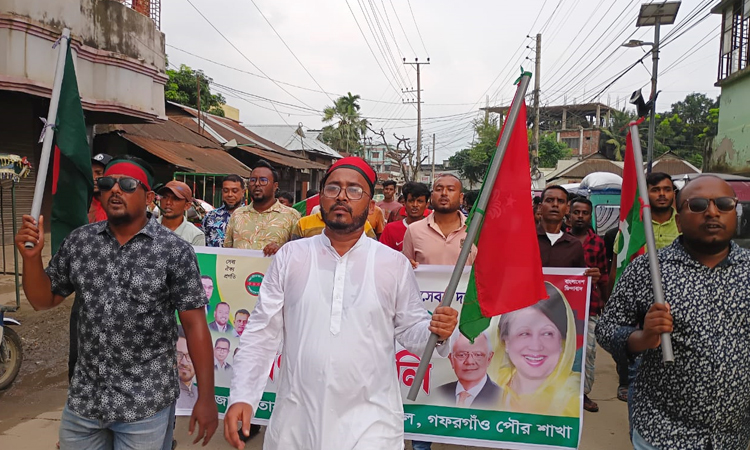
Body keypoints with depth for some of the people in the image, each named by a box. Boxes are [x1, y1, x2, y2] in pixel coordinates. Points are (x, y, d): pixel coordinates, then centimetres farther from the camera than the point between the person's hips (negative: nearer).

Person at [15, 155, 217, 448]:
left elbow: (194, 324, -10)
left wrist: (206, 396, -11)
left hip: (147, 402, -4)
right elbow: (44, 300, 11)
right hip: (84, 397, 5)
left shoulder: (175, 251, -11)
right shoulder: (79, 242, 2)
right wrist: (31, 256, -7)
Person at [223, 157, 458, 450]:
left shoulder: (395, 264, 0)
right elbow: (262, 333, 1)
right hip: (297, 419, 2)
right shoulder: (290, 257, 1)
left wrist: (436, 332, -17)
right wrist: (242, 396, -6)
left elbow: (410, 330, 5)